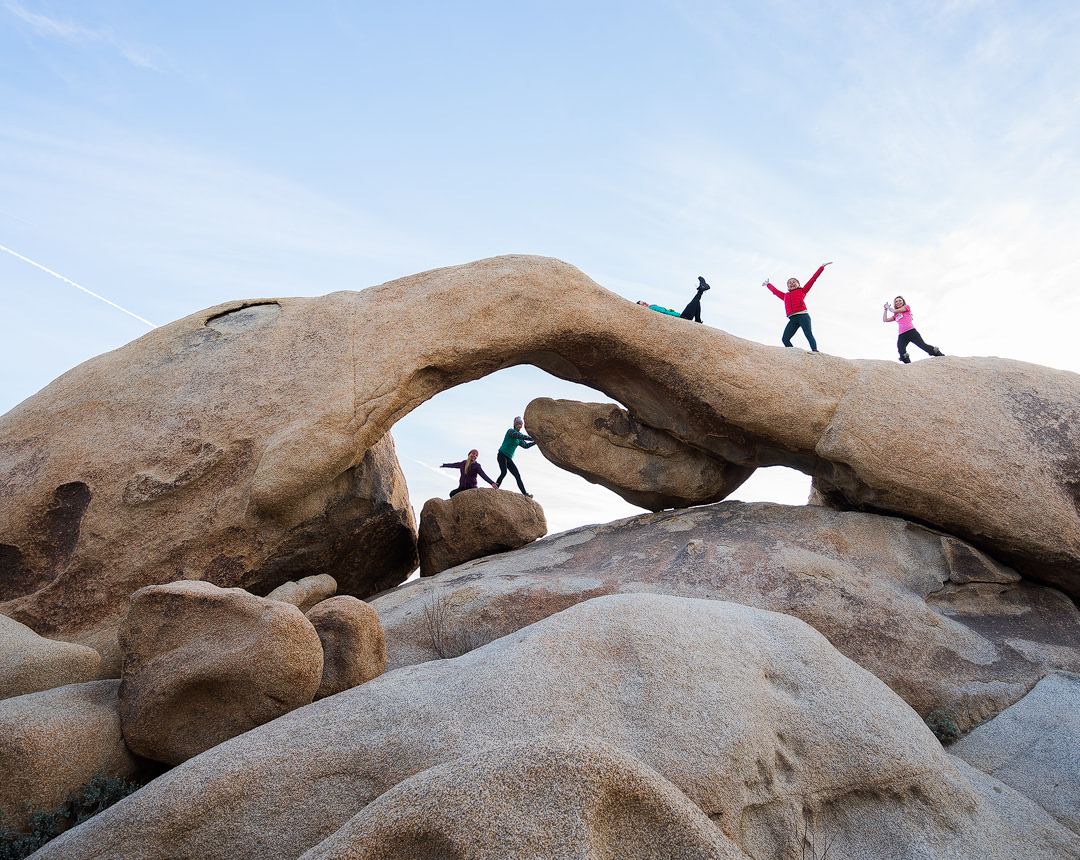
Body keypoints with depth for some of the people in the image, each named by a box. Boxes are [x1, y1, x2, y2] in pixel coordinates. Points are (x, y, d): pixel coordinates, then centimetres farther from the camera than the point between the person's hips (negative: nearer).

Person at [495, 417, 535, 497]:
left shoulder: (519, 439, 18)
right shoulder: (511, 431, -5)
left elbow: (525, 445, 5)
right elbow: (520, 436, -22)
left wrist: (535, 442, -8)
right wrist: (532, 438, -26)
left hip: (509, 458, 8)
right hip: (502, 455, -8)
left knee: (517, 475, -1)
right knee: (504, 472, -25)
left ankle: (524, 493, -4)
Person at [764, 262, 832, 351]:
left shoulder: (802, 291, 20)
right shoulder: (785, 295, 29)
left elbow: (812, 279, 22)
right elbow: (775, 290, 45)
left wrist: (821, 267, 24)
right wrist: (768, 284, 59)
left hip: (803, 316, -4)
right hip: (793, 319, 4)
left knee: (808, 334, -21)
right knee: (785, 339, -15)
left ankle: (815, 351, -35)